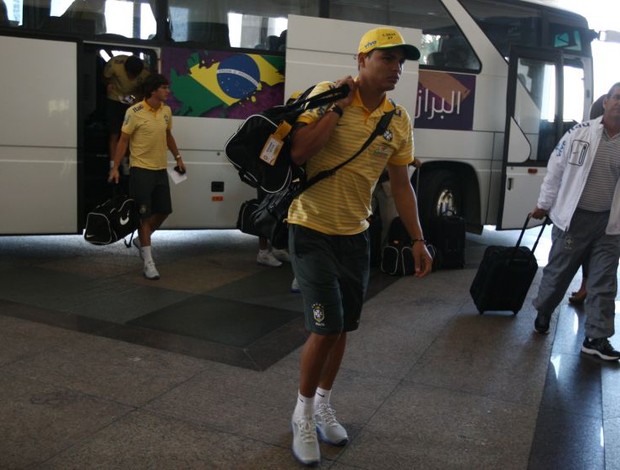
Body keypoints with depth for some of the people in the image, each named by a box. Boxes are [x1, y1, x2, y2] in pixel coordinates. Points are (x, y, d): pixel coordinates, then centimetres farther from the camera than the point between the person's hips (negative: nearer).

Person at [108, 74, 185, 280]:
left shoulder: (166, 111, 6)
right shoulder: (134, 112, -13)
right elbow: (123, 140, -9)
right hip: (141, 169, -6)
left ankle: (143, 240, 35)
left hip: (161, 169, 6)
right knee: (145, 214, -2)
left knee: (164, 211, 9)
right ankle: (148, 262, 5)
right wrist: (115, 167, -13)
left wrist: (178, 157, 18)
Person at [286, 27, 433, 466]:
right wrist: (338, 106, -19)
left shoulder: (400, 121, 2)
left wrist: (418, 240, 6)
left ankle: (324, 405, 34)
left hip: (355, 234, 5)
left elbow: (401, 185, 8)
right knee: (326, 328, -9)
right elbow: (299, 152, -21)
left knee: (343, 327, 12)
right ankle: (304, 412, 16)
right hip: (312, 230, -5)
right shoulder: (328, 94, -10)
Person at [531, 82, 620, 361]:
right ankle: (543, 312, 36)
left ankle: (596, 338, 16)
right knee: (558, 272, 11)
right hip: (574, 217, -2)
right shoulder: (580, 133, -6)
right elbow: (556, 170, 0)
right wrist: (544, 204, 3)